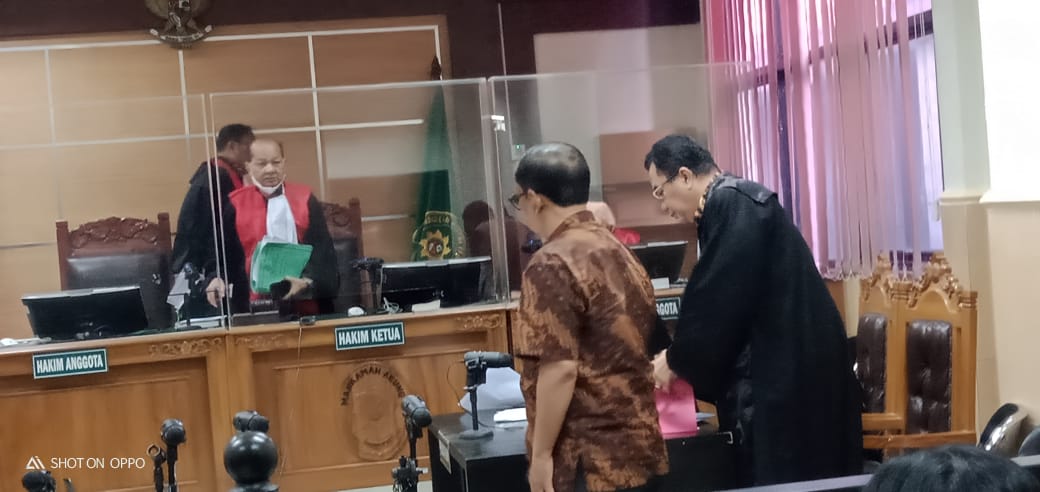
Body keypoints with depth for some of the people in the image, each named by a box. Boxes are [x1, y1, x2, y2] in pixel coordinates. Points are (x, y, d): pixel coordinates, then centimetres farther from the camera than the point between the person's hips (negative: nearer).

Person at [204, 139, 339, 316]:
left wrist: (308, 281, -17)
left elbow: (322, 248, 0)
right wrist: (217, 278, -14)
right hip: (257, 306, 0)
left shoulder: (304, 199, 6)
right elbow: (222, 251, 6)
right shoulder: (235, 205, 6)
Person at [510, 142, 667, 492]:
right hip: (639, 447, 9)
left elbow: (560, 369, -20)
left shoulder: (553, 264, -15)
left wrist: (541, 453, -14)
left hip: (588, 459, -9)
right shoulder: (620, 252, 12)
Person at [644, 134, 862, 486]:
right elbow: (728, 300, 20)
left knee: (779, 481, -5)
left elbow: (718, 300, -18)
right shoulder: (737, 203, 17)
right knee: (787, 480, 11)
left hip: (786, 373, -10)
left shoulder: (734, 205, -13)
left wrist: (677, 360, -5)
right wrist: (683, 359, 15)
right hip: (782, 368, 10)